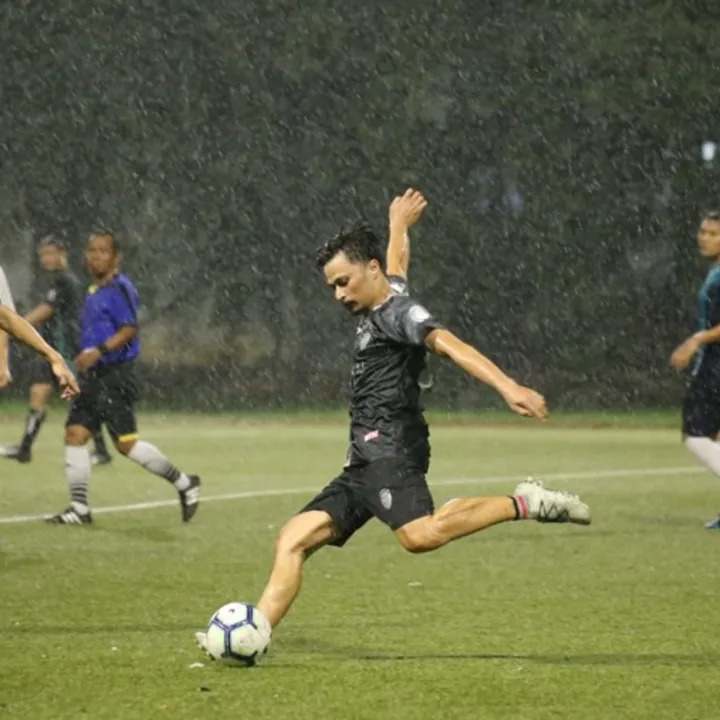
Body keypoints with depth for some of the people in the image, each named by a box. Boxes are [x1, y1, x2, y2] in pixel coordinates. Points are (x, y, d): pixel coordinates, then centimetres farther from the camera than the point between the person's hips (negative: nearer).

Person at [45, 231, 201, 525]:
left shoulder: (119, 288, -11)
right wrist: (83, 361, 25)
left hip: (115, 376, -9)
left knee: (126, 442, -9)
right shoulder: (93, 292, 17)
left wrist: (99, 351, -29)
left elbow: (129, 329, -20)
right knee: (74, 433, 0)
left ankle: (184, 483, 6)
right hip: (93, 377, 9)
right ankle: (79, 509, 2)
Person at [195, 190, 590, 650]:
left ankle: (523, 504, -23)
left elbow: (449, 345, -23)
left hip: (391, 452, -10)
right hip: (363, 465, 10)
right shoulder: (373, 314, 23)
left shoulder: (399, 311, -5)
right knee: (293, 539, 4)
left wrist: (507, 387, -37)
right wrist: (398, 225, 67)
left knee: (420, 534, -34)